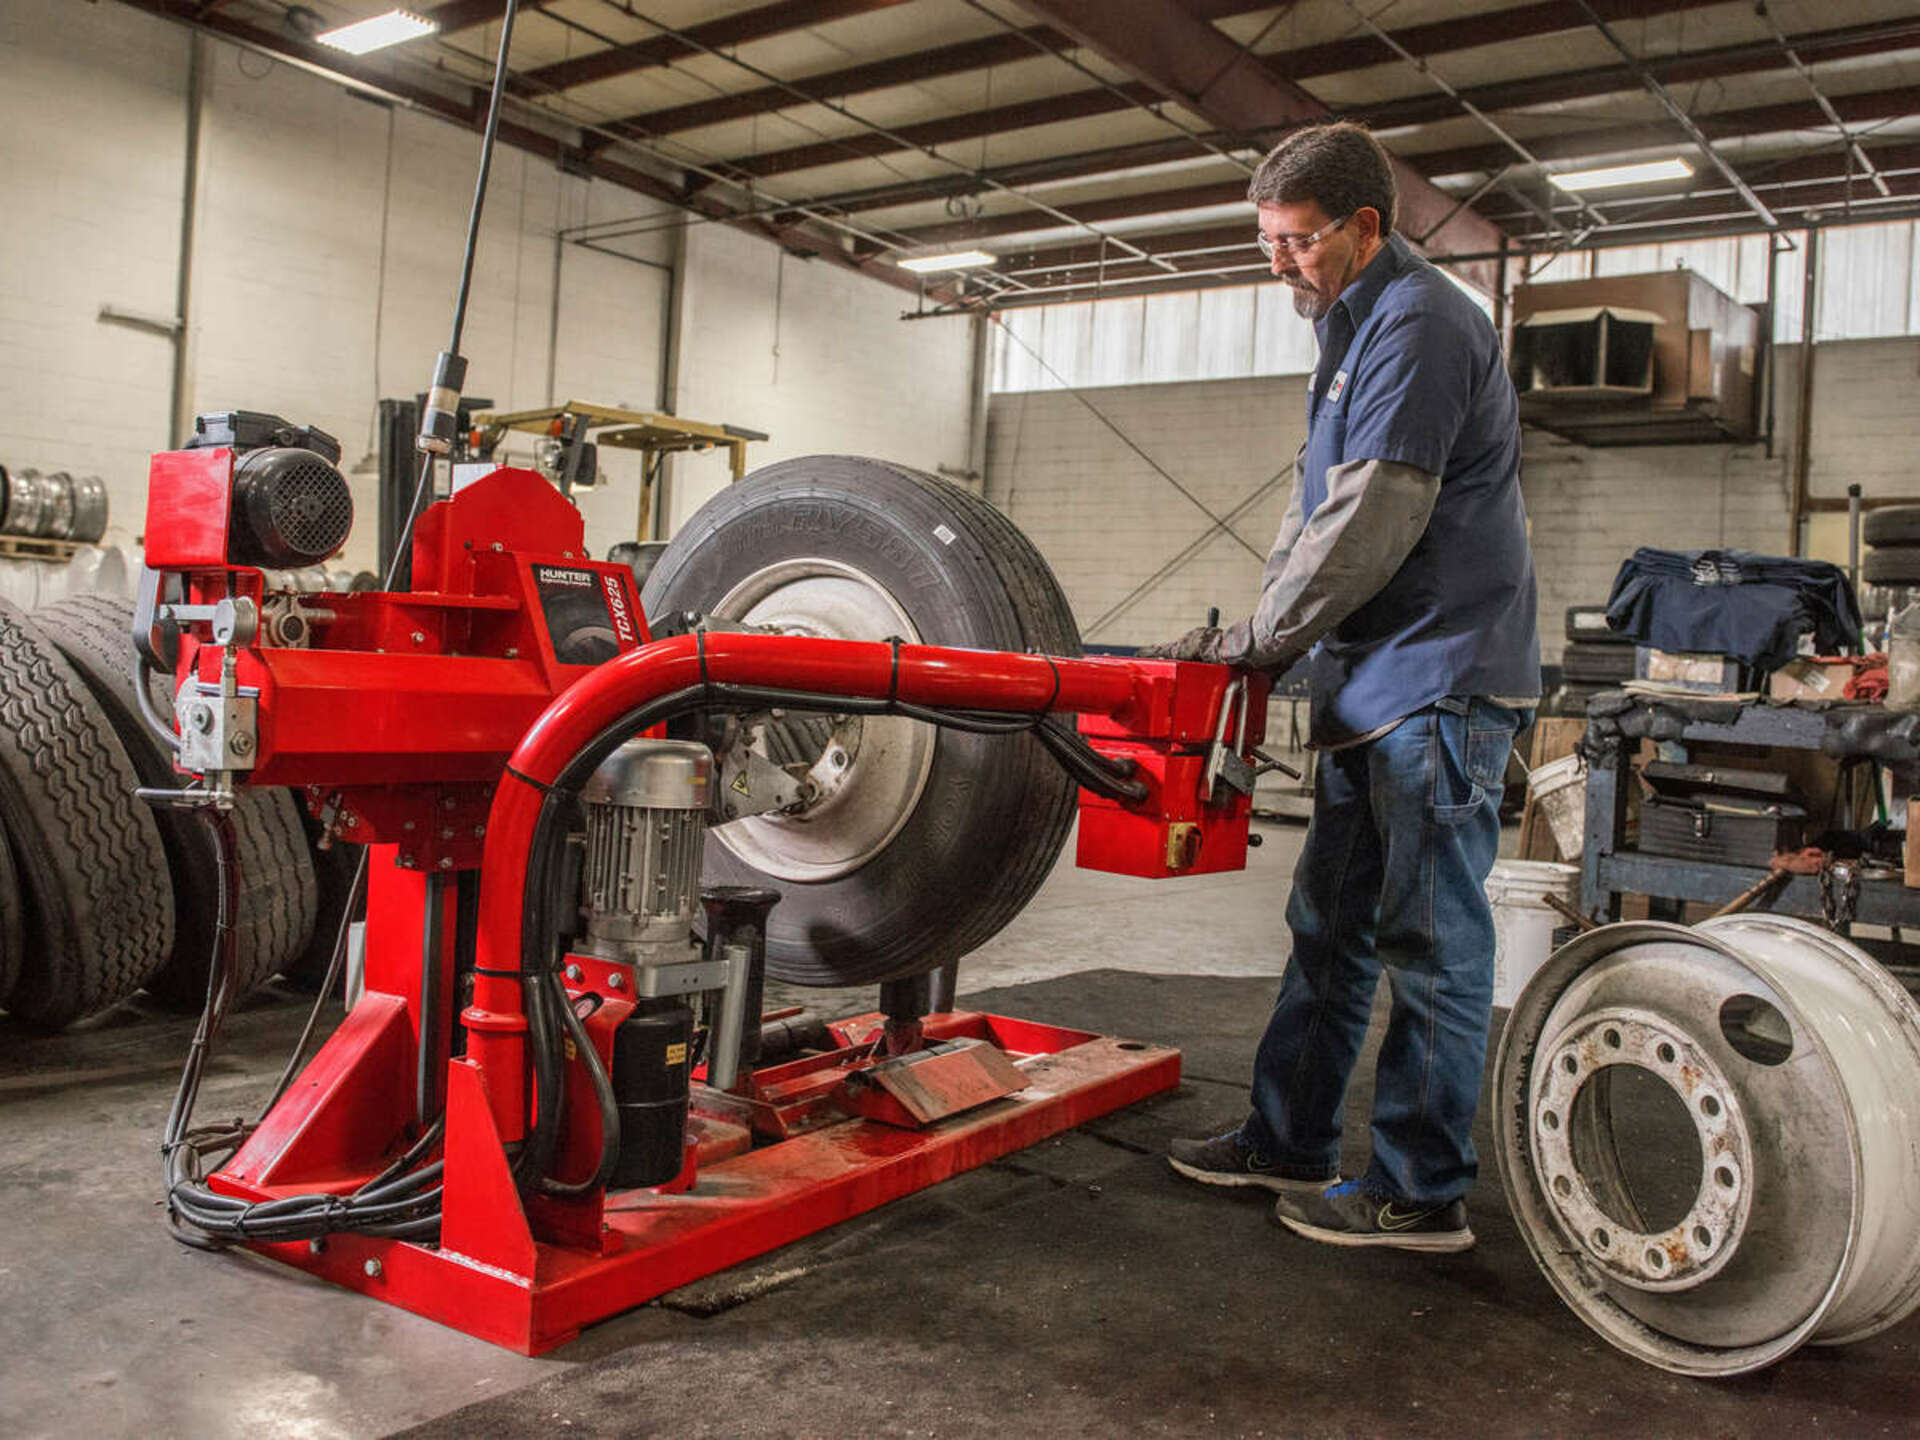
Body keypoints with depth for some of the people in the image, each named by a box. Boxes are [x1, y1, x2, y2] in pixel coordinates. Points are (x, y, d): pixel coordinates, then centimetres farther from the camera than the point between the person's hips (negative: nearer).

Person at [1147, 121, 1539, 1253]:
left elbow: (1374, 516, -18)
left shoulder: (1417, 322, -11)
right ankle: (1289, 1145, 24)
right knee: (1331, 925, 14)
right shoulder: (1359, 326, 21)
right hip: (1377, 685, 10)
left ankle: (1424, 1192, 7)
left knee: (1432, 940, -3)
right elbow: (1320, 511, 25)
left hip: (1439, 682, -10)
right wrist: (1266, 634, 14)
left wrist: (1262, 638, -9)